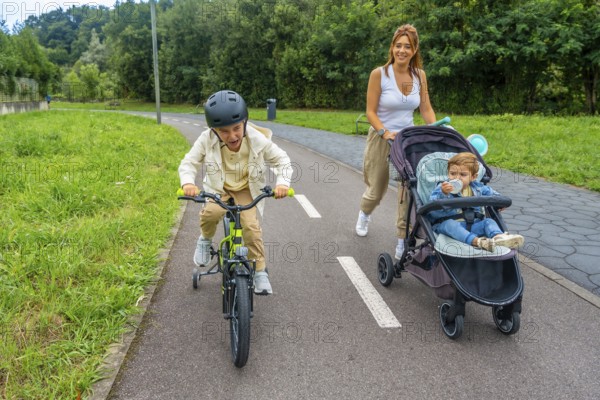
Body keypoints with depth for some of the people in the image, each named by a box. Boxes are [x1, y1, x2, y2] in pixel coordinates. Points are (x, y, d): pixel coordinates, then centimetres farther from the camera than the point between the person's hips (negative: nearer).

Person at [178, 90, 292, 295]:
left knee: (251, 226, -19)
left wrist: (282, 182, -30)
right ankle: (205, 239, 5)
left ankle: (260, 271, 2)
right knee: (210, 213, -30)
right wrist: (187, 182, -34)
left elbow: (282, 159, -12)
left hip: (246, 188, 0)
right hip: (218, 187, 0)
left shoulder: (258, 140, -23)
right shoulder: (207, 140, -22)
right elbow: (188, 163, -12)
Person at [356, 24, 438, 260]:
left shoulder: (419, 75, -1)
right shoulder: (379, 74, -12)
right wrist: (385, 132, -25)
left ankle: (403, 242, 5)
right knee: (376, 191, 12)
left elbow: (426, 109, 3)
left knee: (409, 191, -9)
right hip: (381, 140, -2)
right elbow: (370, 112, -11)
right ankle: (364, 214, 49)